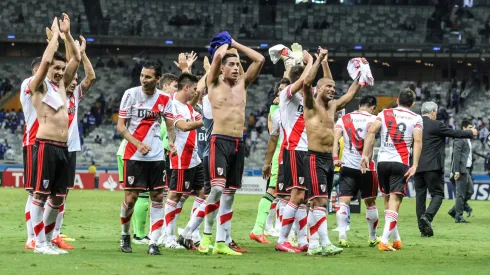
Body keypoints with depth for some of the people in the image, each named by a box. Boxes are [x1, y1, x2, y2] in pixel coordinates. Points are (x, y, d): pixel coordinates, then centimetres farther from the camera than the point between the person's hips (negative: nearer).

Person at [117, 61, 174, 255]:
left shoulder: (164, 99, 6)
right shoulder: (131, 94, -4)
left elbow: (170, 126, 13)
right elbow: (120, 126, -5)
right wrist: (138, 144, -19)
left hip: (157, 156, 3)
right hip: (133, 156, -3)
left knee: (158, 197, -2)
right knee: (130, 198, -3)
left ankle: (153, 243, 0)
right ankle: (125, 235, 20)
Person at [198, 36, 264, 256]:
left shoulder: (242, 84, 15)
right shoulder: (215, 83, 2)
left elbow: (260, 60, 11)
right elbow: (218, 55, -13)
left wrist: (236, 44, 14)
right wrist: (225, 45, 9)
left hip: (238, 144, 6)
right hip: (220, 141, -6)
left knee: (229, 194, 5)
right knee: (217, 188, -20)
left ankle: (221, 243, 7)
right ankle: (207, 234, -6)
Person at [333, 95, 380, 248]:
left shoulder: (343, 119, 8)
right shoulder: (372, 119, 0)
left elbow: (335, 138, -6)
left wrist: (335, 158, -14)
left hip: (347, 166, 2)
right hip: (366, 167, -2)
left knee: (344, 202, -5)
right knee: (370, 203, 14)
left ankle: (342, 236, -23)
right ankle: (373, 237, 26)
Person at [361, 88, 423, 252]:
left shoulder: (385, 114, 10)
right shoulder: (416, 119, 5)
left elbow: (371, 131, -4)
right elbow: (417, 141, -8)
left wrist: (365, 155, -6)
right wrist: (414, 166, -13)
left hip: (383, 161, 3)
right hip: (401, 163, -3)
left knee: (388, 199, 17)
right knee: (394, 201, -6)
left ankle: (396, 239, 25)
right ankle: (384, 241, -19)